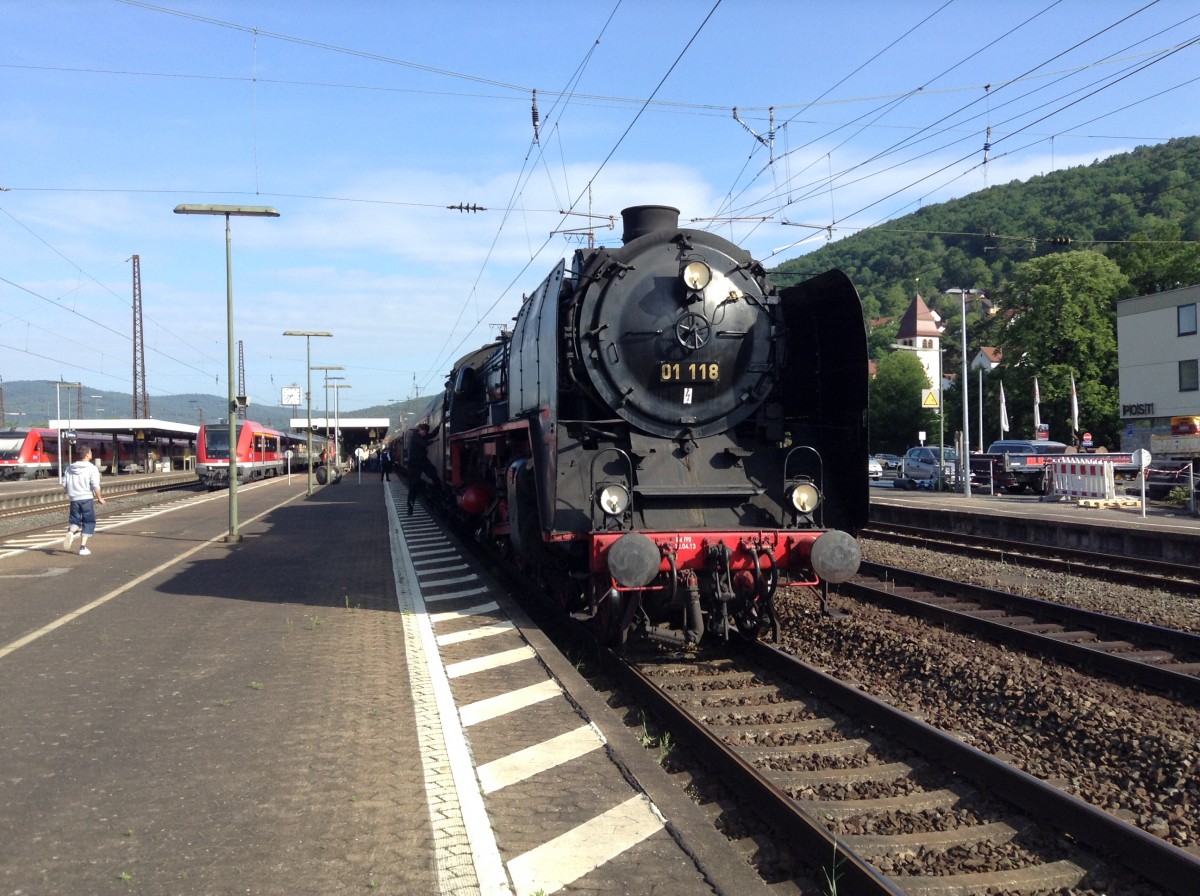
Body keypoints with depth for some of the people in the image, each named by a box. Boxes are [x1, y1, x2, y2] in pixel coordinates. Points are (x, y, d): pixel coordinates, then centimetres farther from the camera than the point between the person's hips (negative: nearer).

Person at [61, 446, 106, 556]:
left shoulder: (69, 469, 9)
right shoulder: (92, 468, -6)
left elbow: (64, 484, 8)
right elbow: (95, 485, -14)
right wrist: (99, 498, -2)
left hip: (74, 499, 4)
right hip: (87, 498, -4)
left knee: (75, 520, 15)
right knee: (89, 522, 8)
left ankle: (71, 532, -21)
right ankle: (83, 547, 1)